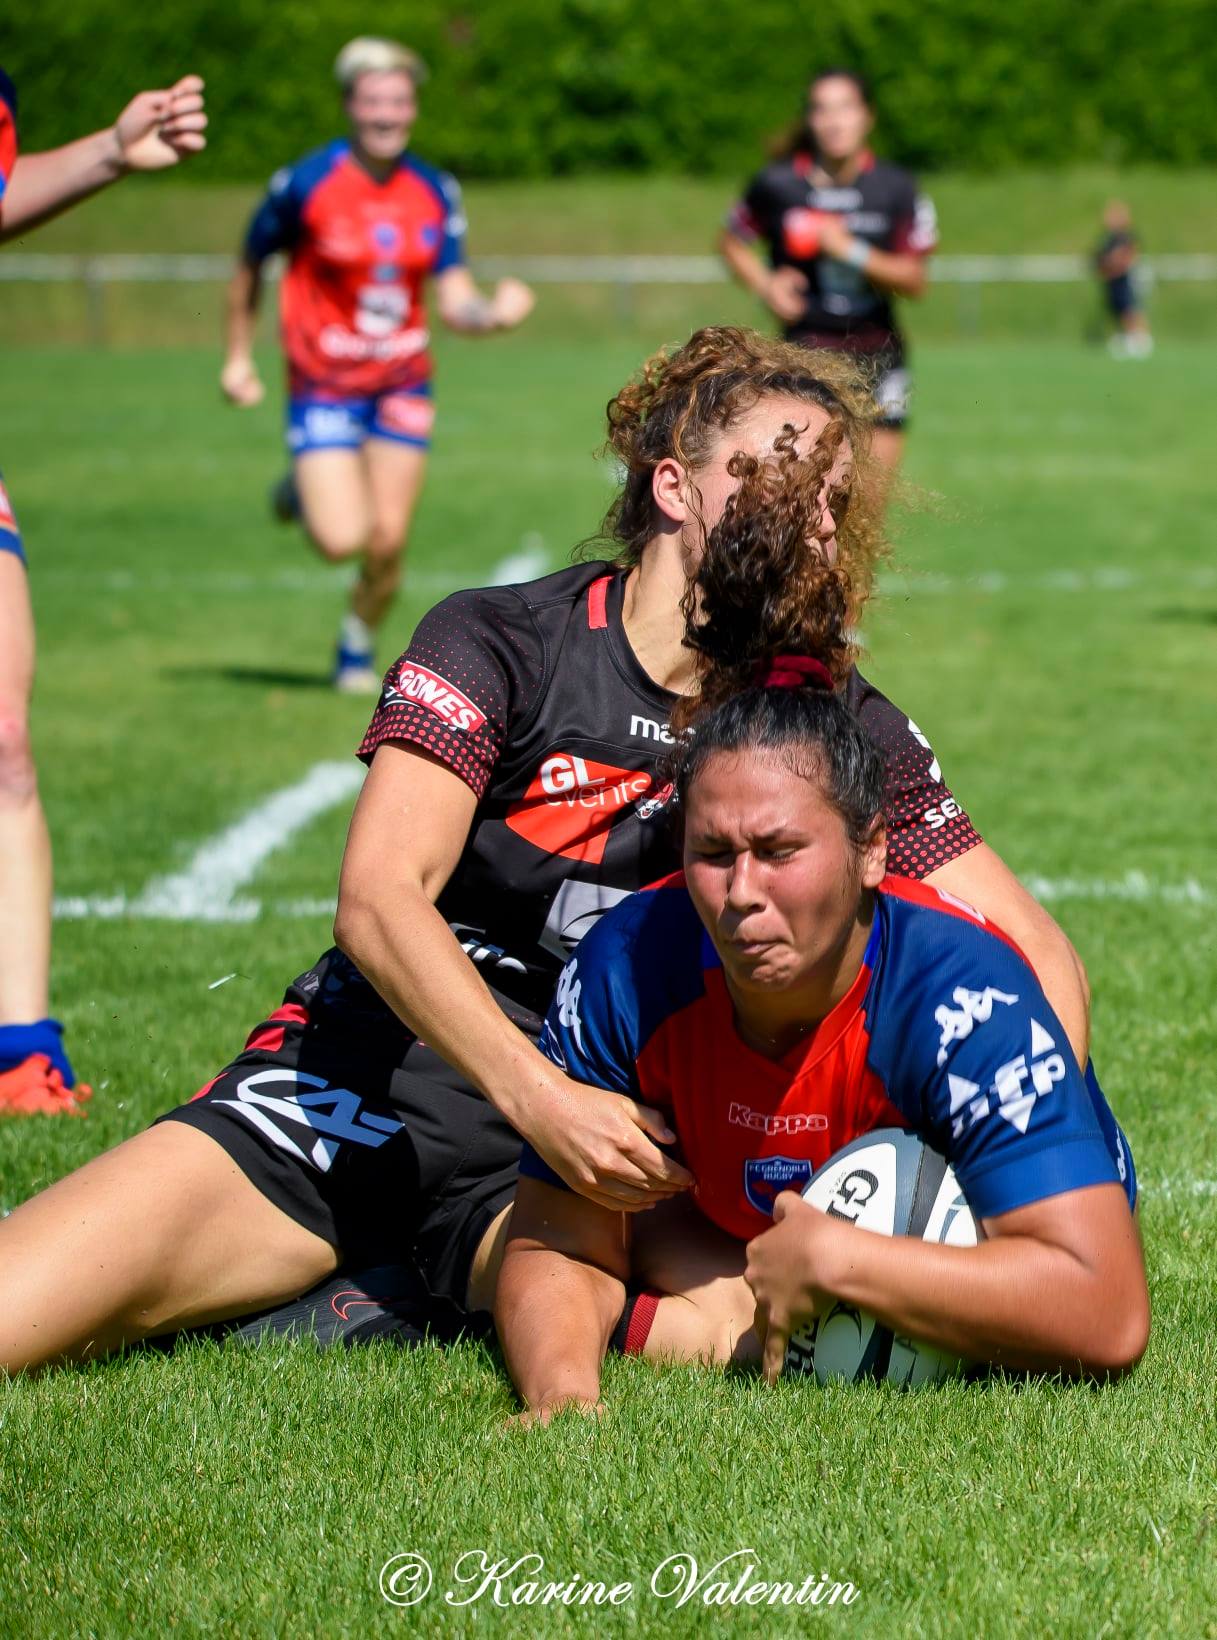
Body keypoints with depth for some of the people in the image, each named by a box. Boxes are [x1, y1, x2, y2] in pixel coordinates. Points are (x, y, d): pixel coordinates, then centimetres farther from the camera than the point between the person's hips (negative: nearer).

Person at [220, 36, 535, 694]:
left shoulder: (435, 194, -1)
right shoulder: (305, 184, -12)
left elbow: (454, 301, -2)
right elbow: (250, 266, 3)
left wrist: (494, 313, -24)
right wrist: (238, 357, 6)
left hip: (402, 383, 4)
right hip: (325, 384, -3)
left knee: (388, 542, 1)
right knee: (341, 539, -16)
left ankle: (358, 644, 29)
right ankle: (303, 490, 20)